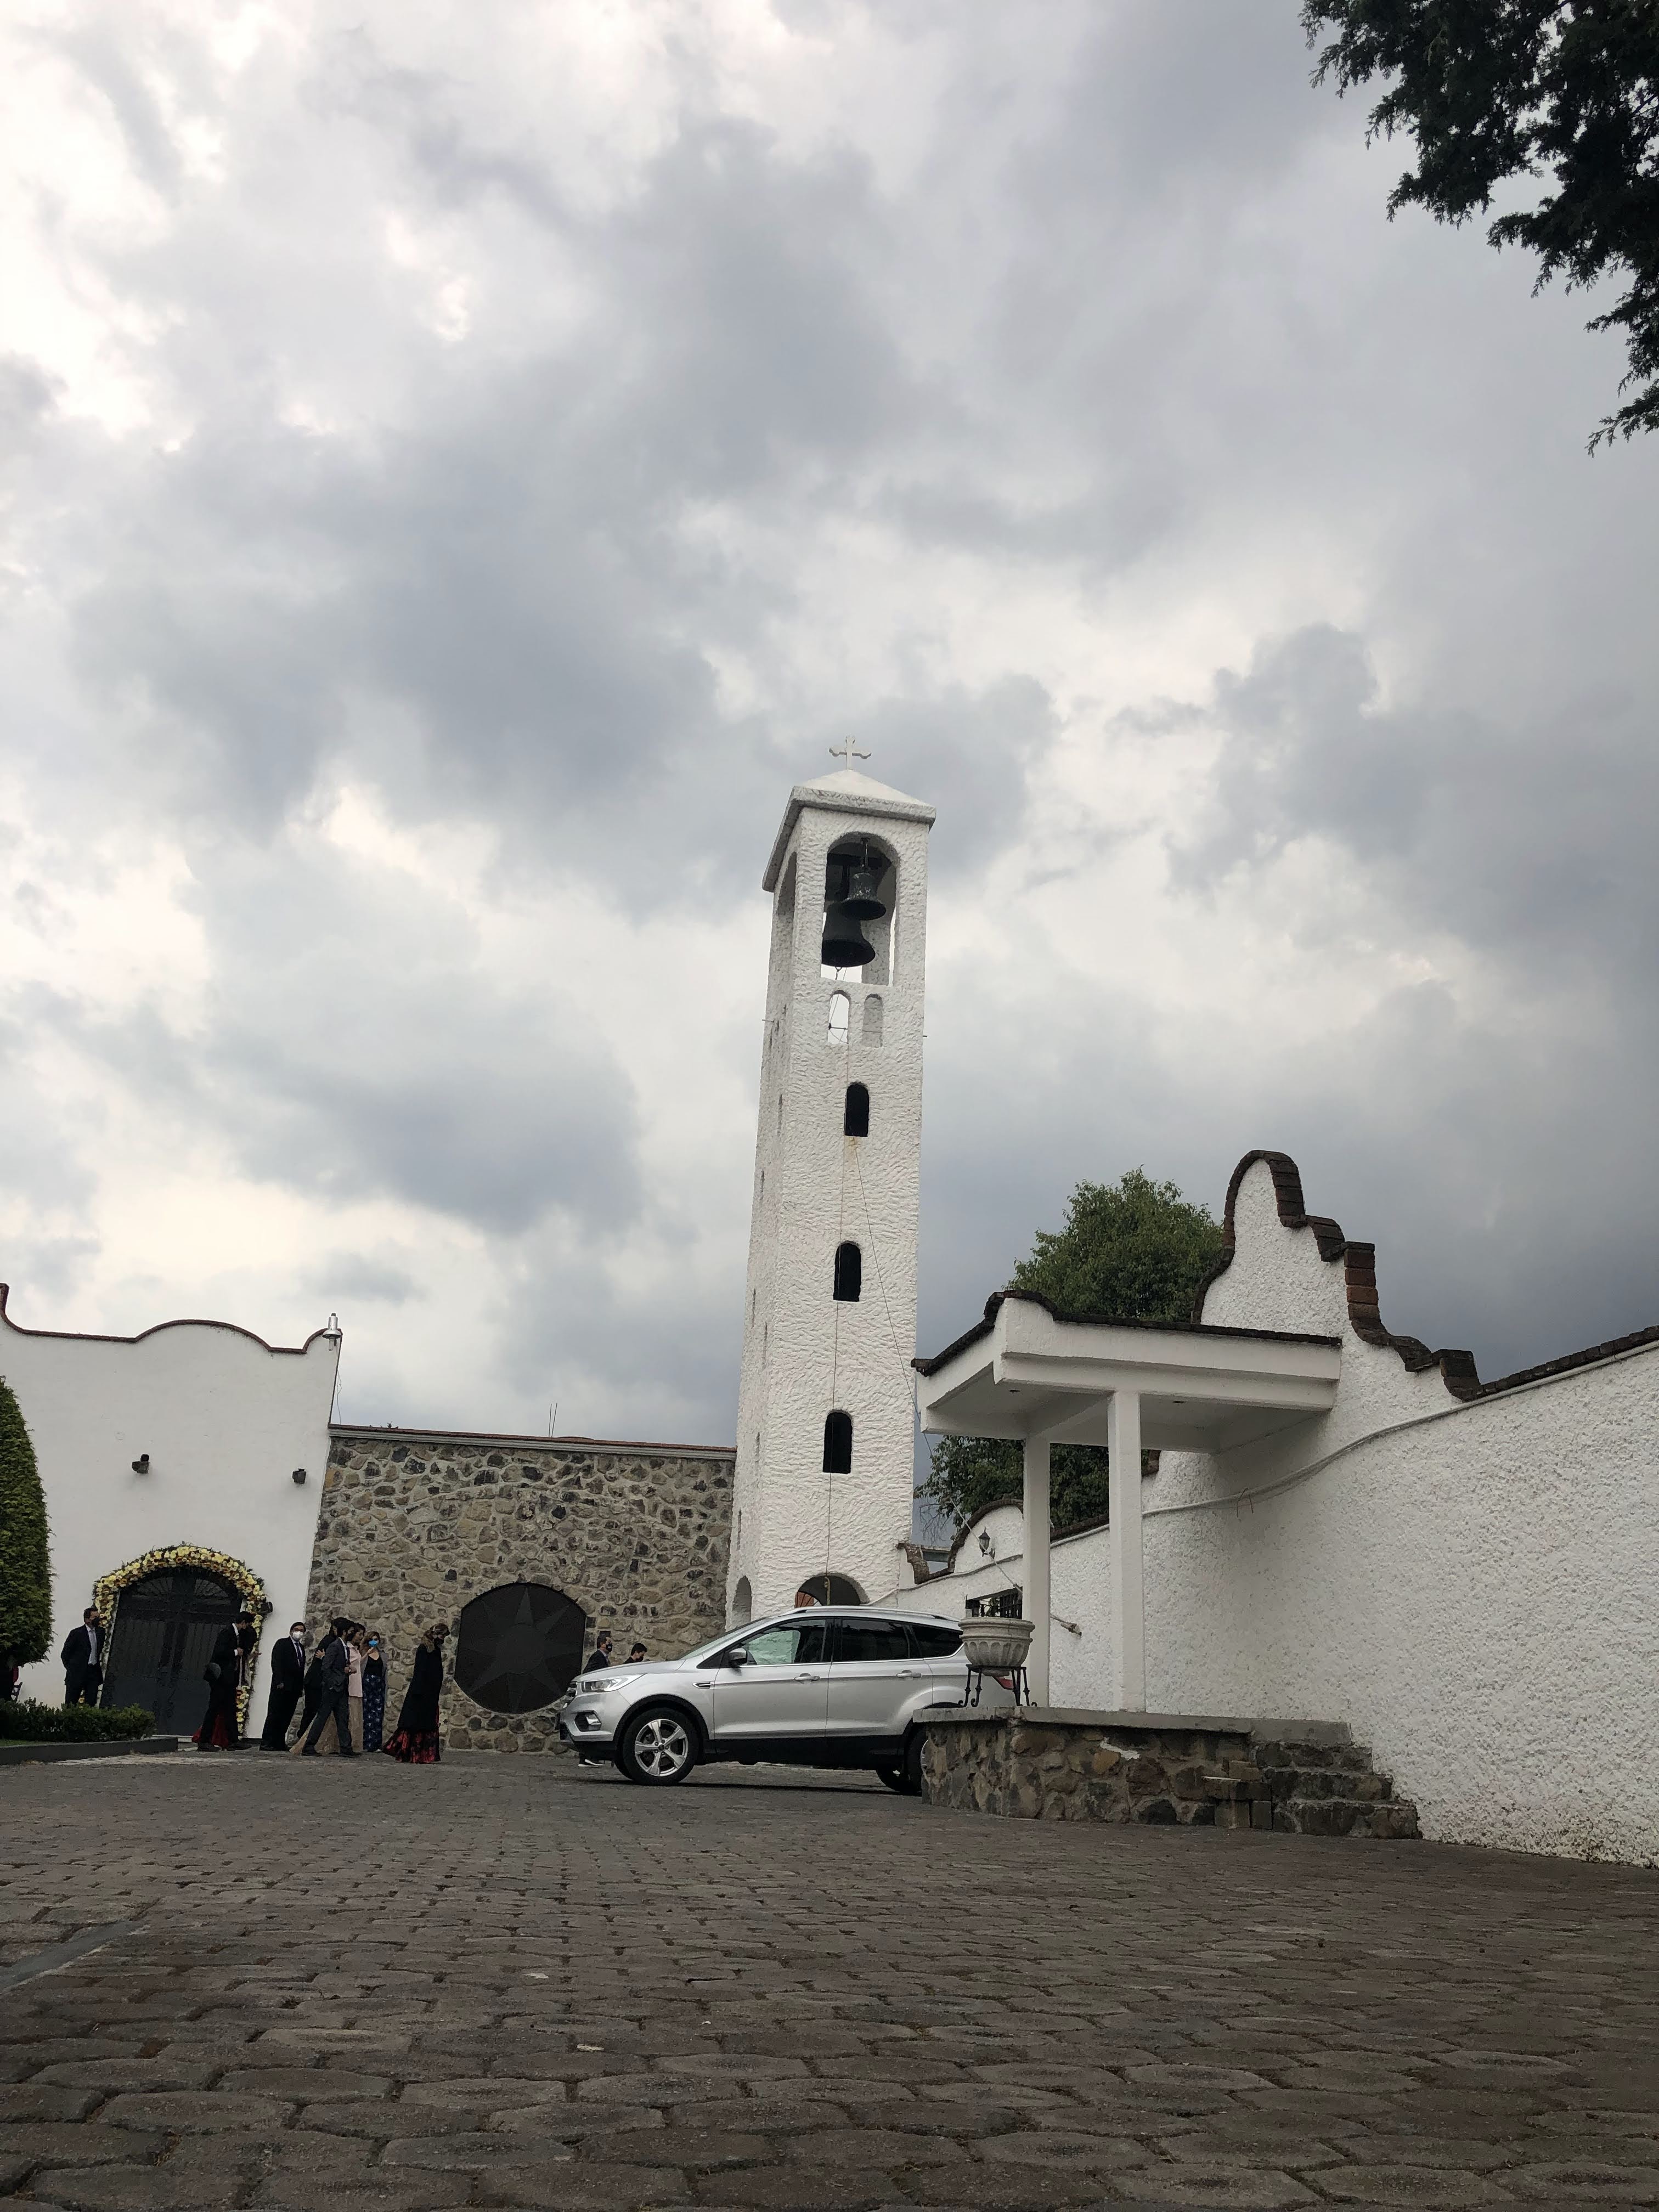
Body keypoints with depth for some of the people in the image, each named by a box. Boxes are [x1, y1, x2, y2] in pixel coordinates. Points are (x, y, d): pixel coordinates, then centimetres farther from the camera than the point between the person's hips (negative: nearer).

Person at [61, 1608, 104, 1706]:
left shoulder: (100, 1632, 8)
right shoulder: (76, 1633, -5)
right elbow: (65, 1654, -1)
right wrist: (71, 1669, -1)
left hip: (94, 1672, 4)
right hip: (77, 1674, -4)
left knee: (91, 1703, 0)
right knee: (71, 1704, 0)